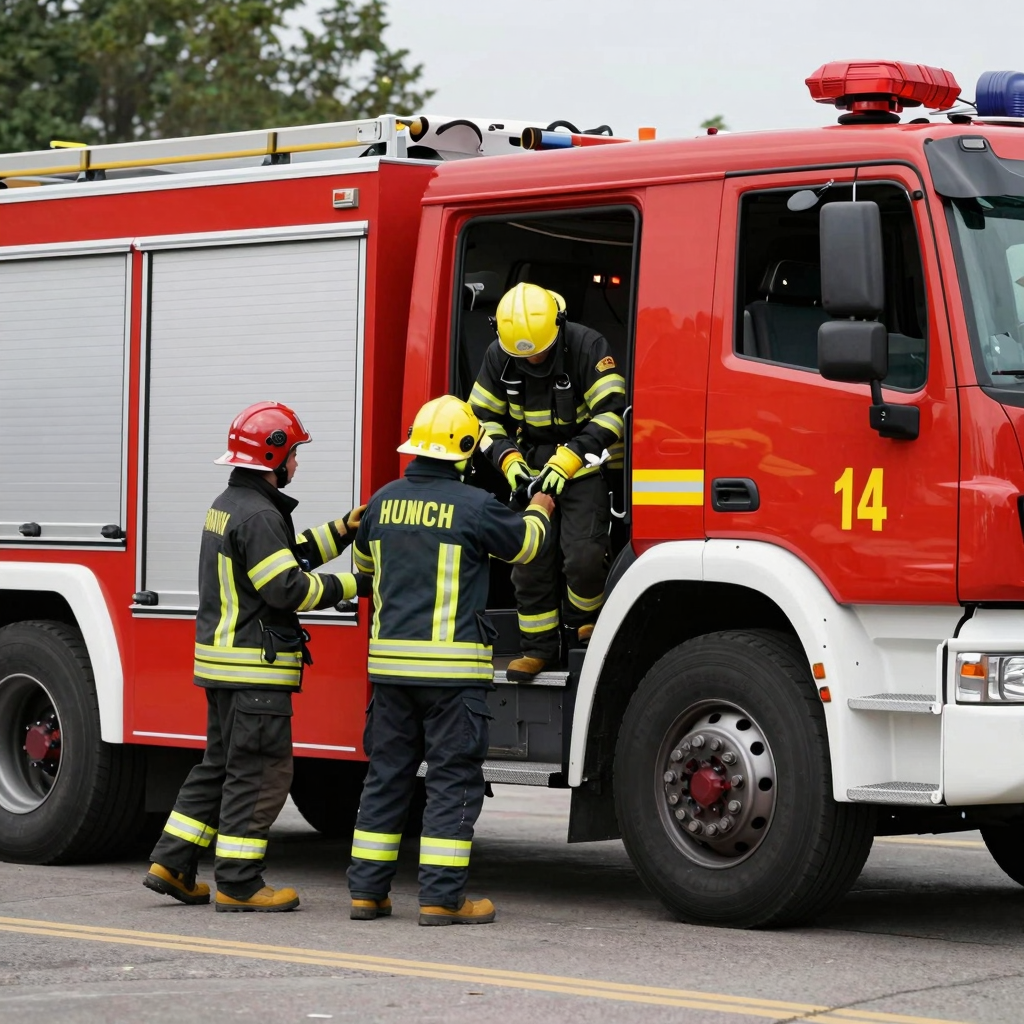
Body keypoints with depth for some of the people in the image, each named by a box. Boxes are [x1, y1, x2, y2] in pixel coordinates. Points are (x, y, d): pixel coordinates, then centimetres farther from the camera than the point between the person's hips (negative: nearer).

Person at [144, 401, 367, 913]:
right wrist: (350, 586, -11)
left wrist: (342, 529, 14)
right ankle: (238, 885, -2)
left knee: (222, 765, 17)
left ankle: (172, 864, 17)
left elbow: (287, 556, 21)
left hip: (223, 661, 10)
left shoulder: (229, 504, 16)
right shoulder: (259, 515, -17)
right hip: (255, 666, -10)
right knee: (258, 773, -4)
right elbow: (287, 587, -21)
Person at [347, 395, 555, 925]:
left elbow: (363, 558, 25)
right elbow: (524, 544, 9)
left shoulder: (385, 500, 6)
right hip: (453, 667, -5)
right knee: (453, 780, 0)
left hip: (391, 661, 5)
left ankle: (367, 890, 14)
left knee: (387, 775, 12)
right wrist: (539, 512, 30)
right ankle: (442, 897, -2)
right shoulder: (474, 506, -10)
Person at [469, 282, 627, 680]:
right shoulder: (498, 356, -6)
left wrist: (569, 460, -27)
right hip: (533, 467, 4)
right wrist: (508, 459, -13)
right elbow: (484, 416, 4)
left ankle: (586, 619, 11)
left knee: (583, 554, -18)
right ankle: (538, 646, 13)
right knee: (530, 561, 1)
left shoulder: (587, 347, -19)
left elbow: (611, 410, -21)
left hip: (585, 465, -4)